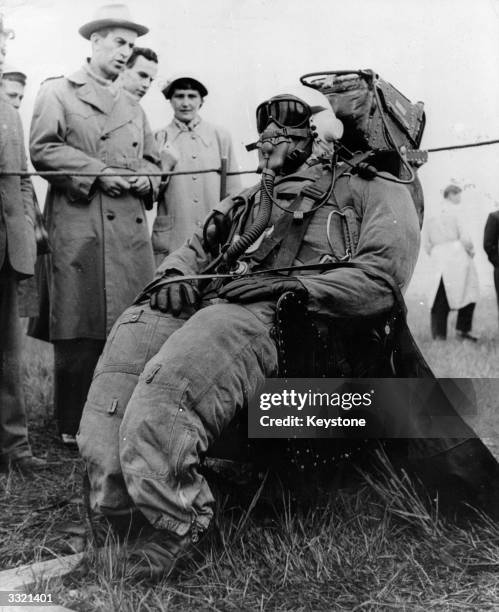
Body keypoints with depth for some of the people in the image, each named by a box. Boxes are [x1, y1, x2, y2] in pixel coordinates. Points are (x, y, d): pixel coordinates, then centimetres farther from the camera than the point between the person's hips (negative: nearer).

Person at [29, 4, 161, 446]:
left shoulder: (133, 107, 26)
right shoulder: (58, 92, 8)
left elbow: (152, 159, 26)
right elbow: (43, 150, -5)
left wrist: (146, 180, 2)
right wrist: (100, 172, -12)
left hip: (131, 228, 5)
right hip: (79, 229, -5)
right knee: (80, 330, -4)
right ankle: (75, 426, 8)